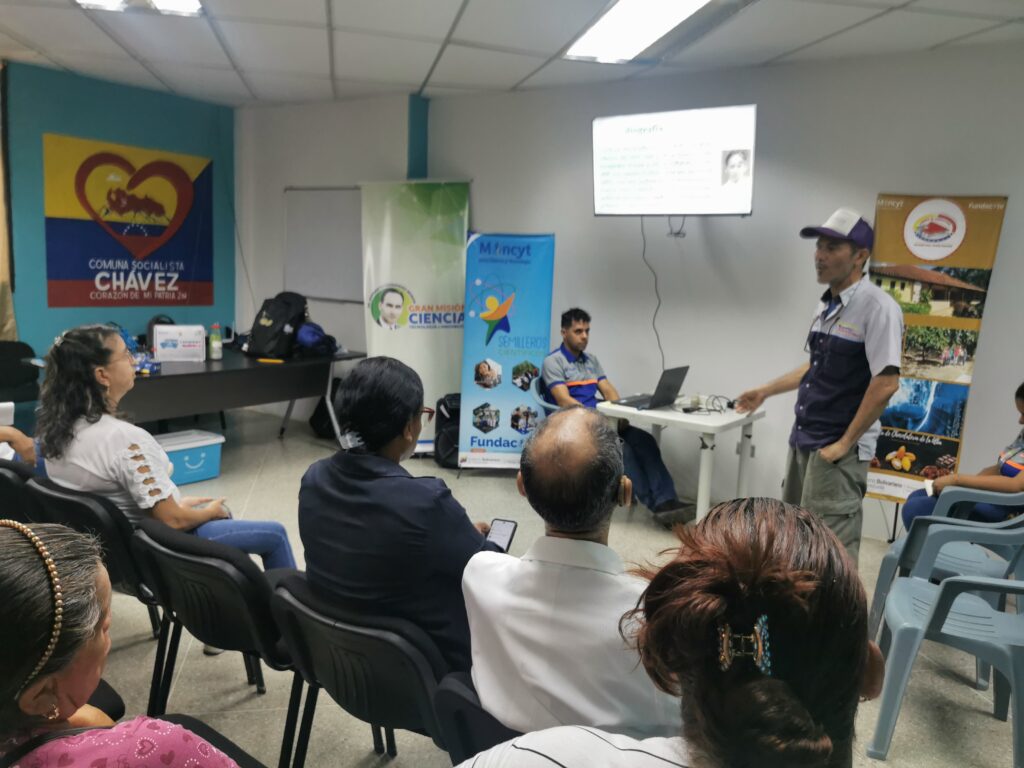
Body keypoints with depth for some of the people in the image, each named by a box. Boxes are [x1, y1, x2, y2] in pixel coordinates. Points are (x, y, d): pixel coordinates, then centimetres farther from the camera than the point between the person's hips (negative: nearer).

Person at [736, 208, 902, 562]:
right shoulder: (826, 305, 11)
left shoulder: (877, 306, -16)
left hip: (839, 450, -8)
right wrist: (765, 391, 27)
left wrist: (845, 443, -17)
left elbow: (886, 383, -21)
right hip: (803, 441, 9)